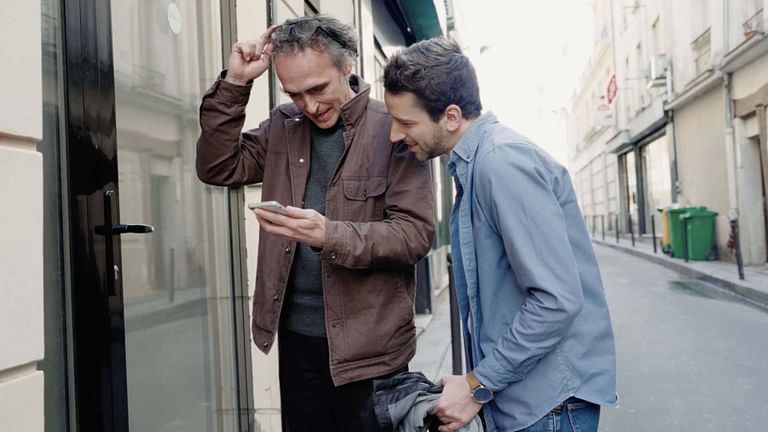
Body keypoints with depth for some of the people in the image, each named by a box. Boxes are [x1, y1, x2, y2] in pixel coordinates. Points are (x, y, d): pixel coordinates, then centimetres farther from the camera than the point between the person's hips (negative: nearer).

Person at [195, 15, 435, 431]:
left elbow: (415, 233, -16)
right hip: (297, 337, 5)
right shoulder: (282, 126, 7)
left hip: (368, 343, -4)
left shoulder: (393, 129, -10)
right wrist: (234, 84, -7)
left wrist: (330, 235, -30)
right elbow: (217, 168, 1)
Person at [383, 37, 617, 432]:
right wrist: (479, 379, 11)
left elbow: (558, 299, -25)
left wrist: (478, 385, -17)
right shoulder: (473, 162, 7)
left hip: (549, 399, -9)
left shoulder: (503, 163, -21)